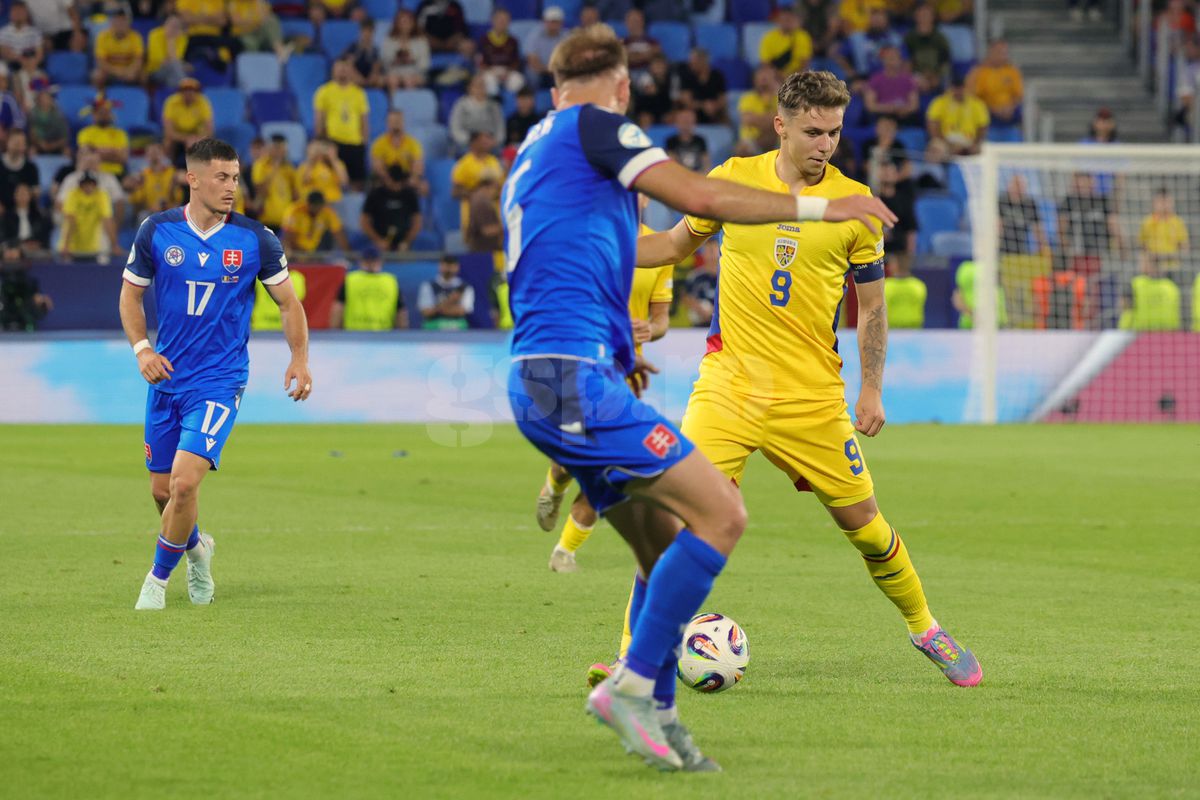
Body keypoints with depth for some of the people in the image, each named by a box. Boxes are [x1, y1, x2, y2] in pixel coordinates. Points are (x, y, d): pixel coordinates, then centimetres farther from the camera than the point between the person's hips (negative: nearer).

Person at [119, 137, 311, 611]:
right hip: (166, 377, 3)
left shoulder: (255, 239, -5)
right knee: (162, 490, 9)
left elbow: (287, 302, 6)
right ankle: (196, 548, 41)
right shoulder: (156, 232, -3)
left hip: (219, 381, -3)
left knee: (184, 481, -18)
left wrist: (299, 359, -4)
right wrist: (141, 348, -5)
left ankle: (158, 578, 2)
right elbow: (130, 293, 10)